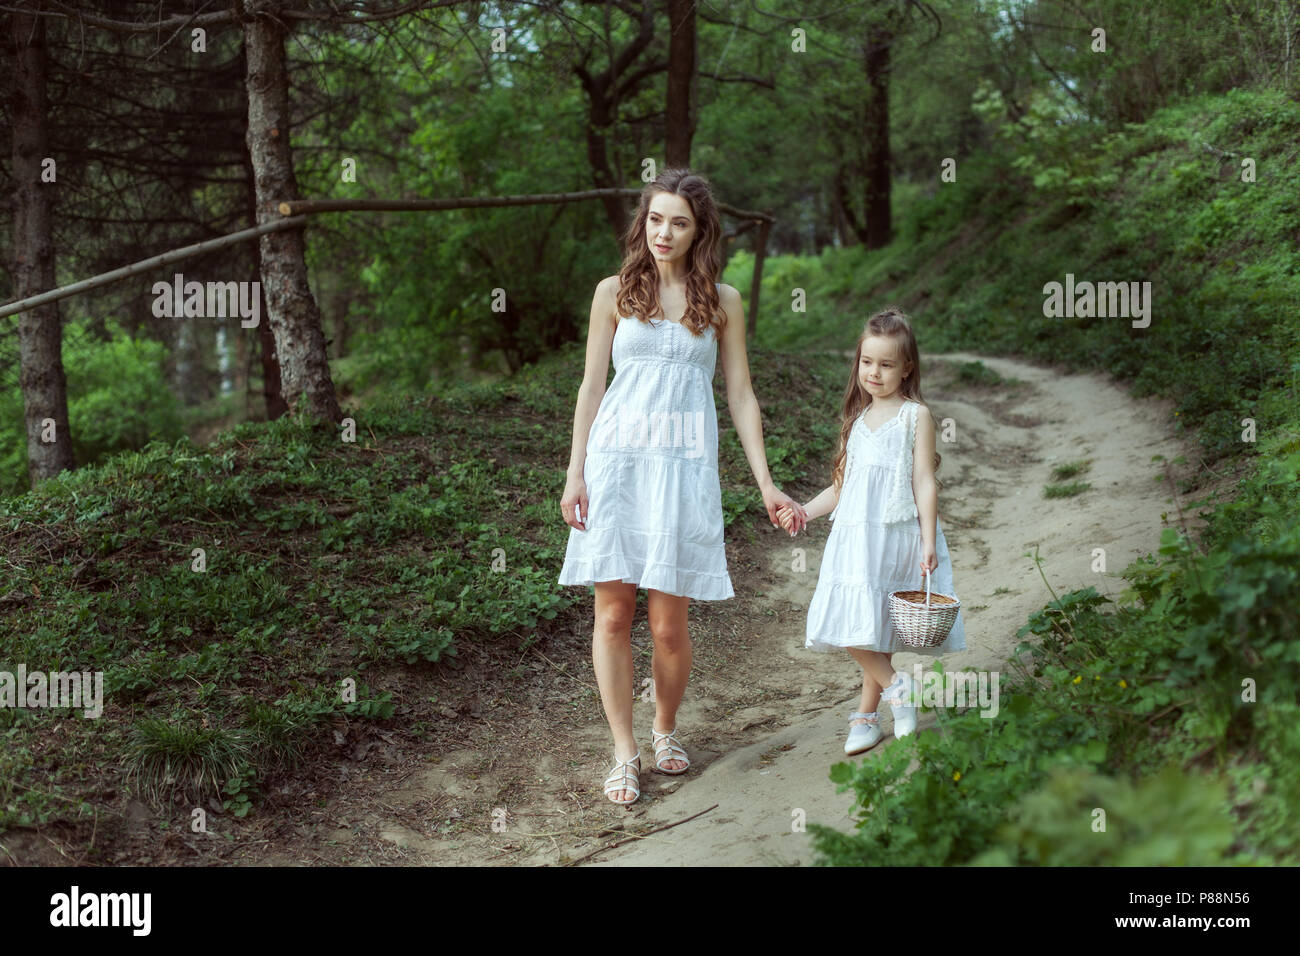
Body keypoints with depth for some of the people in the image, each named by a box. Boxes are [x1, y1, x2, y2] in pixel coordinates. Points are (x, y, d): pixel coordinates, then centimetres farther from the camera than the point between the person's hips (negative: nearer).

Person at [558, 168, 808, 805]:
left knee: (668, 621, -2)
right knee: (613, 612, -2)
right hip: (615, 458, 1)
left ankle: (665, 729, 24)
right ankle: (625, 753, 7)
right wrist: (575, 473, 3)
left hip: (684, 464, 0)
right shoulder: (615, 292, 9)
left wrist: (765, 483, 4)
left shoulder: (721, 301, 9)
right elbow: (591, 384, 9)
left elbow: (741, 394, 9)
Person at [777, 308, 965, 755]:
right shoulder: (857, 418, 16)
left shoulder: (915, 415, -1)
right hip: (854, 536, 5)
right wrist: (805, 510, 11)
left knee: (874, 625, -8)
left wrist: (928, 543, -11)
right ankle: (894, 684, 10)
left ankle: (866, 714, 3)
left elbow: (925, 483, -5)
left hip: (895, 536, -5)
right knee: (854, 625, -4)